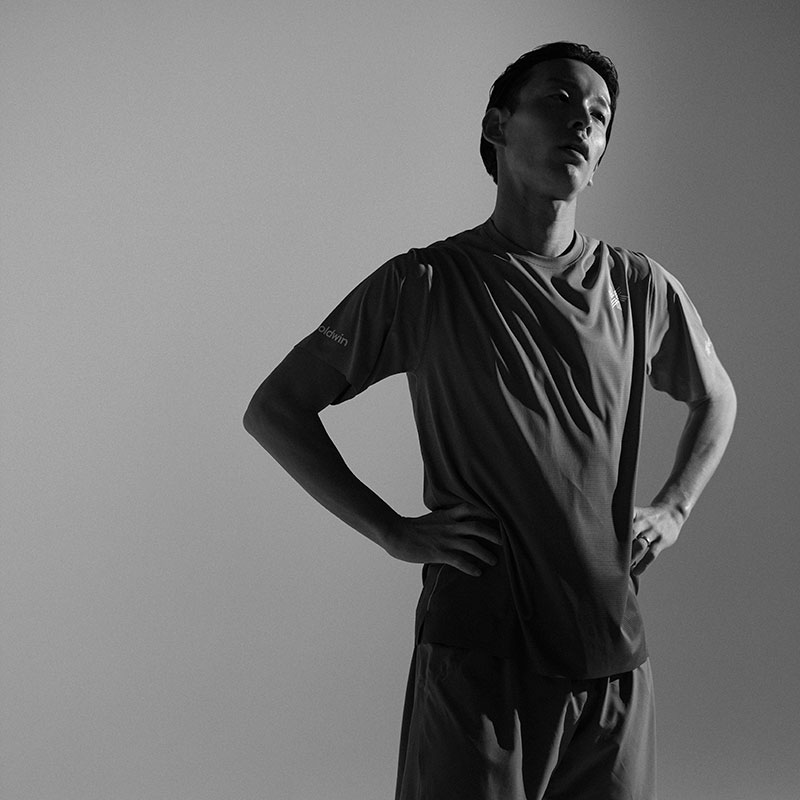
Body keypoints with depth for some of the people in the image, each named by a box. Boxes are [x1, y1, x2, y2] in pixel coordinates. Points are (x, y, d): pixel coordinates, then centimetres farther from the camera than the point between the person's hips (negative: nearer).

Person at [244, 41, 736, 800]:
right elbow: (273, 410, 0)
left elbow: (716, 398, 26)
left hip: (613, 651, 4)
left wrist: (673, 509, 10)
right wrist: (394, 533, -7)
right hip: (477, 651, -3)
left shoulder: (640, 289, 6)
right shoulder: (425, 284, -4)